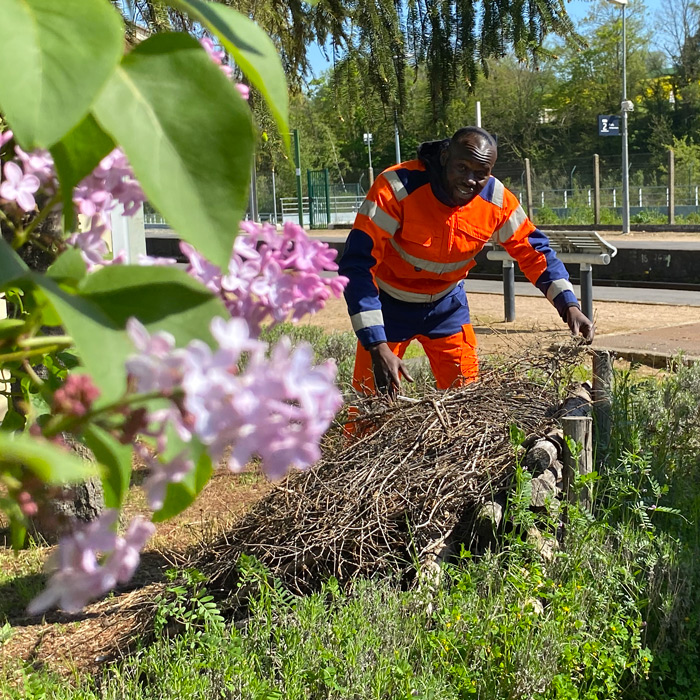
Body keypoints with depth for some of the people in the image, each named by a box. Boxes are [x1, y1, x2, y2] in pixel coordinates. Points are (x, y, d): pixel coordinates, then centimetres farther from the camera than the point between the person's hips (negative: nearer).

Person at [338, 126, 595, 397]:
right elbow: (357, 265, -34)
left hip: (447, 305, 4)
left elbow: (534, 252, -1)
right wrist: (377, 348, -41)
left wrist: (569, 305, -15)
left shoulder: (498, 200, -17)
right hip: (389, 303, -3)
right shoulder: (397, 188, -31)